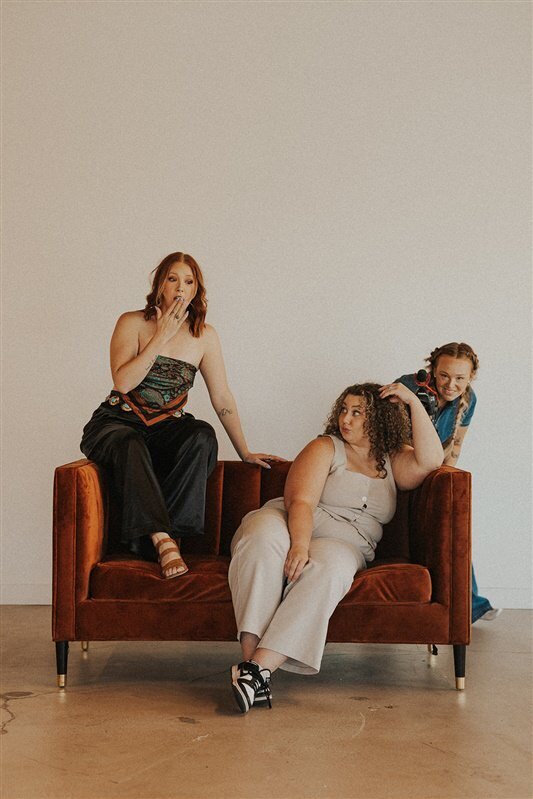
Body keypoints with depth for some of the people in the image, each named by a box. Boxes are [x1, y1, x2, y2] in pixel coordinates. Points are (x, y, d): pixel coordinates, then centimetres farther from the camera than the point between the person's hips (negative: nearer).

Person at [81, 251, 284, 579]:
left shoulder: (205, 335, 4)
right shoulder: (133, 323, -3)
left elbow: (222, 397, 7)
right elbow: (123, 382, -18)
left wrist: (245, 452, 5)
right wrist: (162, 336, -18)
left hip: (166, 429, 3)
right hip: (116, 424, -2)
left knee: (203, 436, -30)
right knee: (131, 446, -38)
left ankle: (151, 537, -31)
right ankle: (163, 541, -42)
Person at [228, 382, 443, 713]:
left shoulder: (392, 461, 20)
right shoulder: (326, 448, 8)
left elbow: (430, 460, -2)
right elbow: (301, 501, -7)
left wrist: (414, 402, -1)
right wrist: (299, 545, -26)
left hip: (344, 542, 2)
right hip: (290, 525, -1)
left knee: (328, 567, -37)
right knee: (262, 538, -38)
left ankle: (261, 666, -44)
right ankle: (250, 658, -47)